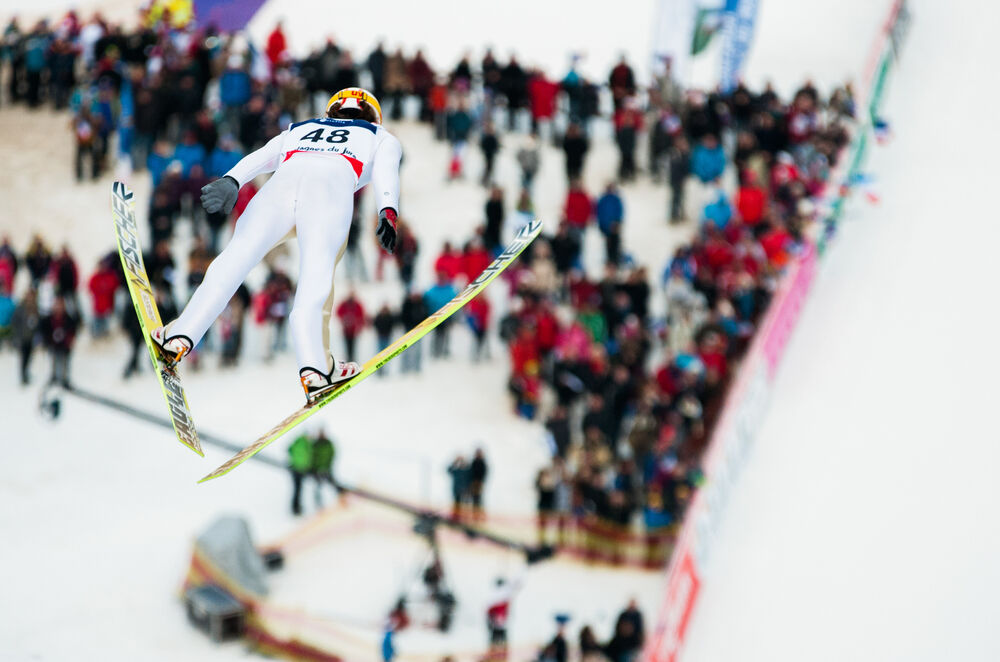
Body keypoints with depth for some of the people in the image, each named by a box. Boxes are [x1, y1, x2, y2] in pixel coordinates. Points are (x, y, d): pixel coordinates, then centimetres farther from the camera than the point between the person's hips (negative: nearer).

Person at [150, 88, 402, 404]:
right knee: (316, 274, -15)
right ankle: (313, 366, -32)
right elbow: (386, 172, 14)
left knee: (236, 256, 1)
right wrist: (388, 212, -2)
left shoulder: (297, 130, 42)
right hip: (333, 185, -2)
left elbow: (258, 158, 23)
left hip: (284, 179, 2)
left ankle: (180, 337, -10)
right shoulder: (382, 138, 37)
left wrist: (230, 181, 6)